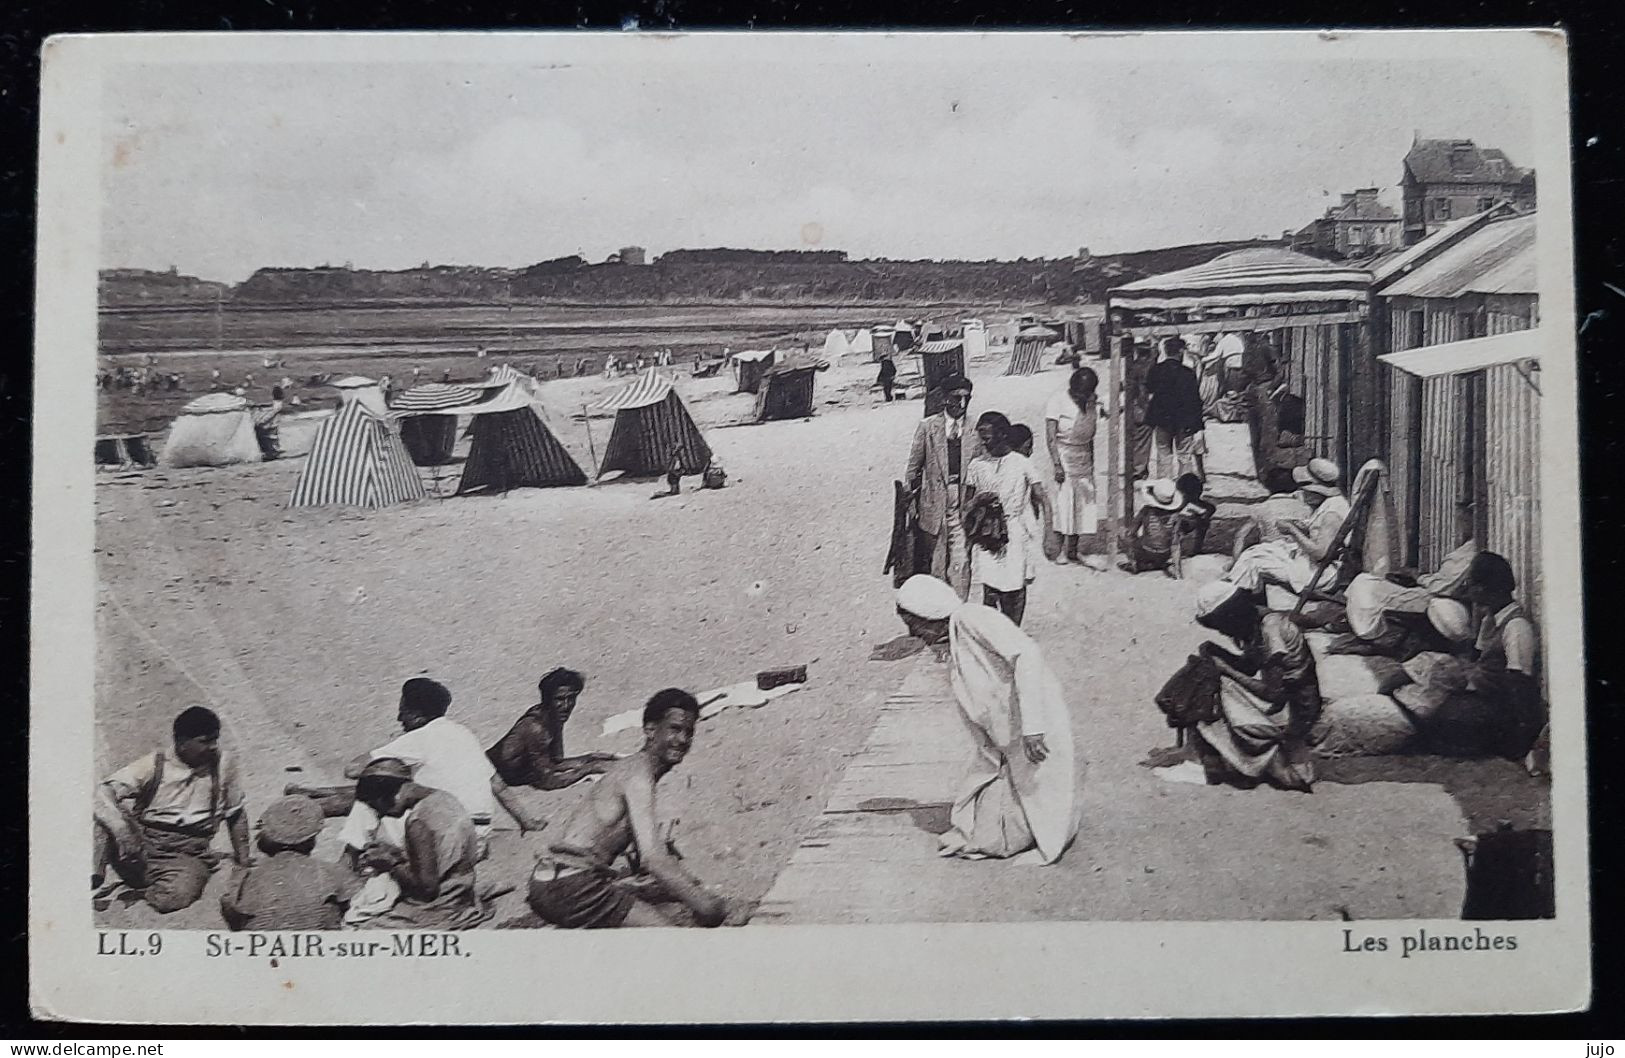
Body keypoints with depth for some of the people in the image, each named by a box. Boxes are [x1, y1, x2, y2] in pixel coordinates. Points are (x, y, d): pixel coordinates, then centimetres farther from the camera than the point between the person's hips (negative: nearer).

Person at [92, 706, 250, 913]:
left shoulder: (223, 764, 4)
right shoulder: (155, 765, -2)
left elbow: (235, 815, 14)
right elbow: (105, 791, -13)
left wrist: (244, 864, 12)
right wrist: (122, 830, -31)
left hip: (186, 856, 0)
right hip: (141, 847, 0)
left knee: (173, 898, -34)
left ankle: (144, 891, -3)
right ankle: (93, 879, -22)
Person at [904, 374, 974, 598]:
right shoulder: (927, 427, 0)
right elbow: (913, 467, 6)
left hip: (963, 506, 0)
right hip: (934, 506, 0)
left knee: (961, 563, -4)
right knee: (933, 564, 8)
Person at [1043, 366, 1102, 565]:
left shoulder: (1092, 402, 5)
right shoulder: (1057, 402, -12)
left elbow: (1090, 435, 14)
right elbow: (1050, 437, -15)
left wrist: (1091, 461, 13)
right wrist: (1057, 465, -21)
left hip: (1084, 457, 6)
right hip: (1064, 454, -6)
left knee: (1084, 502, 3)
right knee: (1064, 501, -10)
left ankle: (1072, 551, 9)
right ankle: (1063, 550, -4)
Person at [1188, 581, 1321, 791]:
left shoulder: (1271, 630, -25)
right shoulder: (1255, 626, 1)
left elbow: (1275, 694, -23)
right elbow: (1248, 667, 12)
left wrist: (1228, 669, -17)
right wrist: (1216, 653, -3)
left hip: (1295, 709, -9)